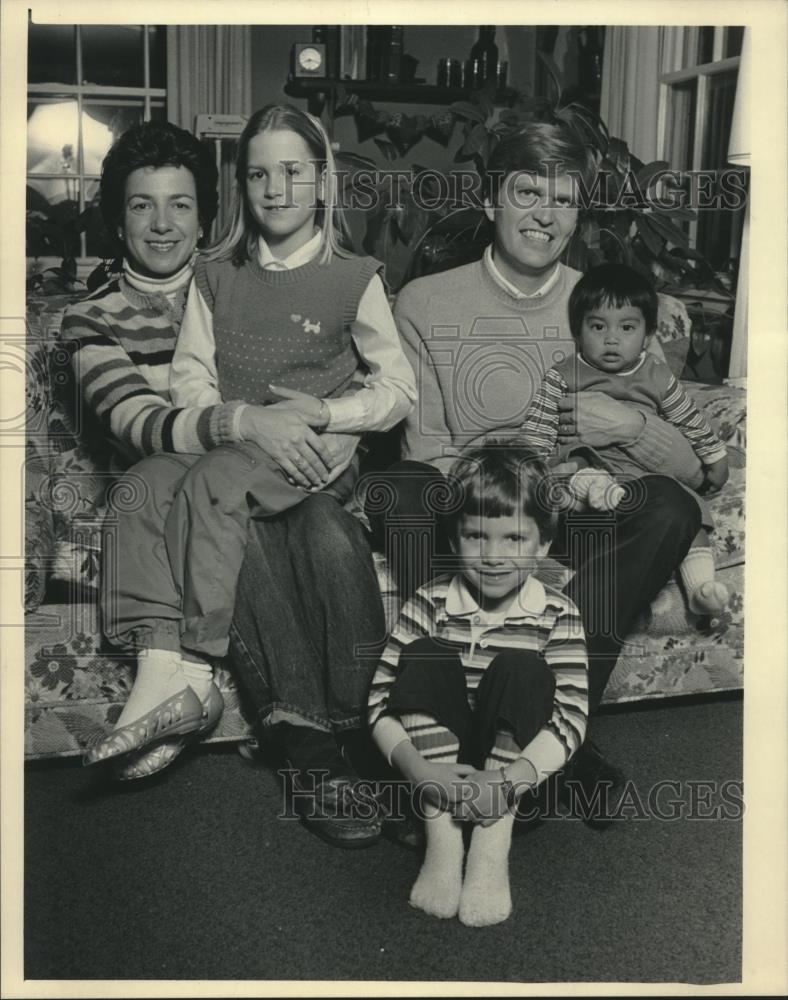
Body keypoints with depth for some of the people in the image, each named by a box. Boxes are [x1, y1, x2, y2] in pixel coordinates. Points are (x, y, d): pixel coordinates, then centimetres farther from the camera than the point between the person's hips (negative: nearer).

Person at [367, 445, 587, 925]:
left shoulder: (557, 615, -7)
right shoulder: (430, 604, -4)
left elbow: (571, 718, -15)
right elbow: (381, 698, -10)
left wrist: (509, 781, -31)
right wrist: (417, 767, -28)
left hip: (518, 765, -1)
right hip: (439, 760, 1)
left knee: (520, 668, -25)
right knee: (425, 656, -21)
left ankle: (493, 845, -26)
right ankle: (442, 838, -26)